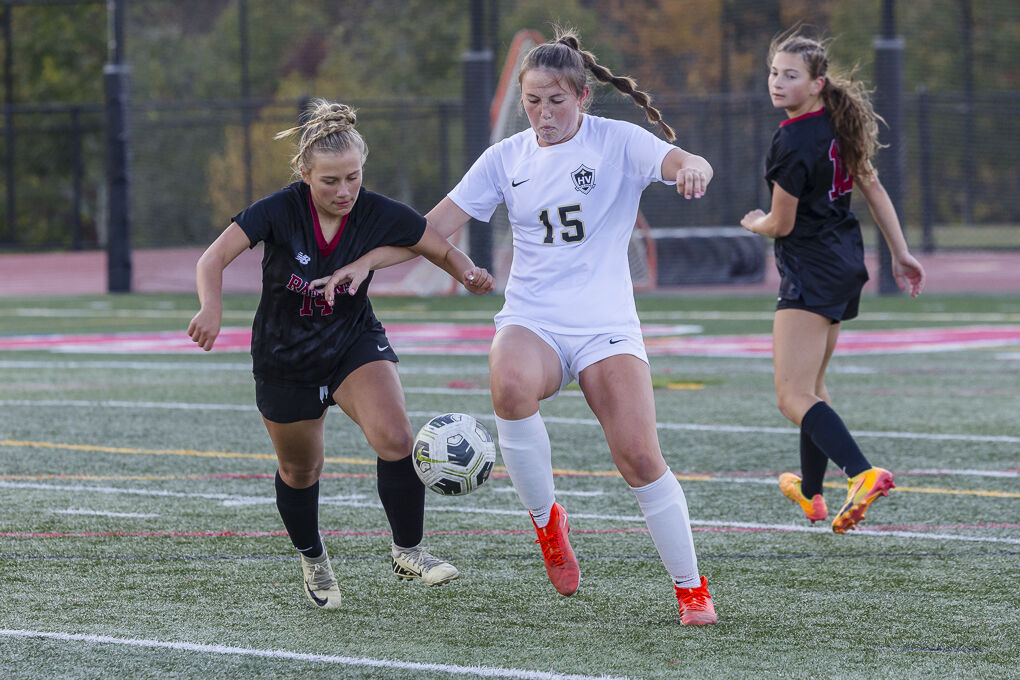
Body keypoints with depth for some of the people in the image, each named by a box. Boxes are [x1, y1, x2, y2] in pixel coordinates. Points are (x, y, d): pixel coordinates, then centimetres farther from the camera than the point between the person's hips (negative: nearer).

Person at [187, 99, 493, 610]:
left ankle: (407, 551, -6)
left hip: (355, 342, 0)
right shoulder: (280, 211, -24)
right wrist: (212, 308, -48)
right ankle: (313, 561, 44)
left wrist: (468, 274, -26)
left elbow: (444, 251, -4)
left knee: (396, 439, -24)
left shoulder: (380, 215, -18)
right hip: (285, 356, 0)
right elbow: (213, 260, -28)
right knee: (300, 470, 16)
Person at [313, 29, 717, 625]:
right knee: (511, 387, -35)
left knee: (639, 457, -16)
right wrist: (365, 263, 0)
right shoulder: (507, 158, 10)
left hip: (606, 326, -2)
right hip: (531, 320, 2)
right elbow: (436, 227, 11)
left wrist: (692, 168, -43)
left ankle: (691, 587, 5)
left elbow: (685, 164, -18)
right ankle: (546, 518, -12)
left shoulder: (618, 142, 0)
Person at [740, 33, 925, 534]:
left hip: (812, 273, -10)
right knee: (811, 385, 25)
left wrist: (754, 224, 10)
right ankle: (811, 493, 39)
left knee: (793, 397, -16)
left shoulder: (792, 144, -21)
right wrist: (901, 254, 19)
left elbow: (782, 224, -13)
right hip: (844, 267, 10)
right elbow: (871, 185, 13)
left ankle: (863, 474, -35)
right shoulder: (836, 125, 6)